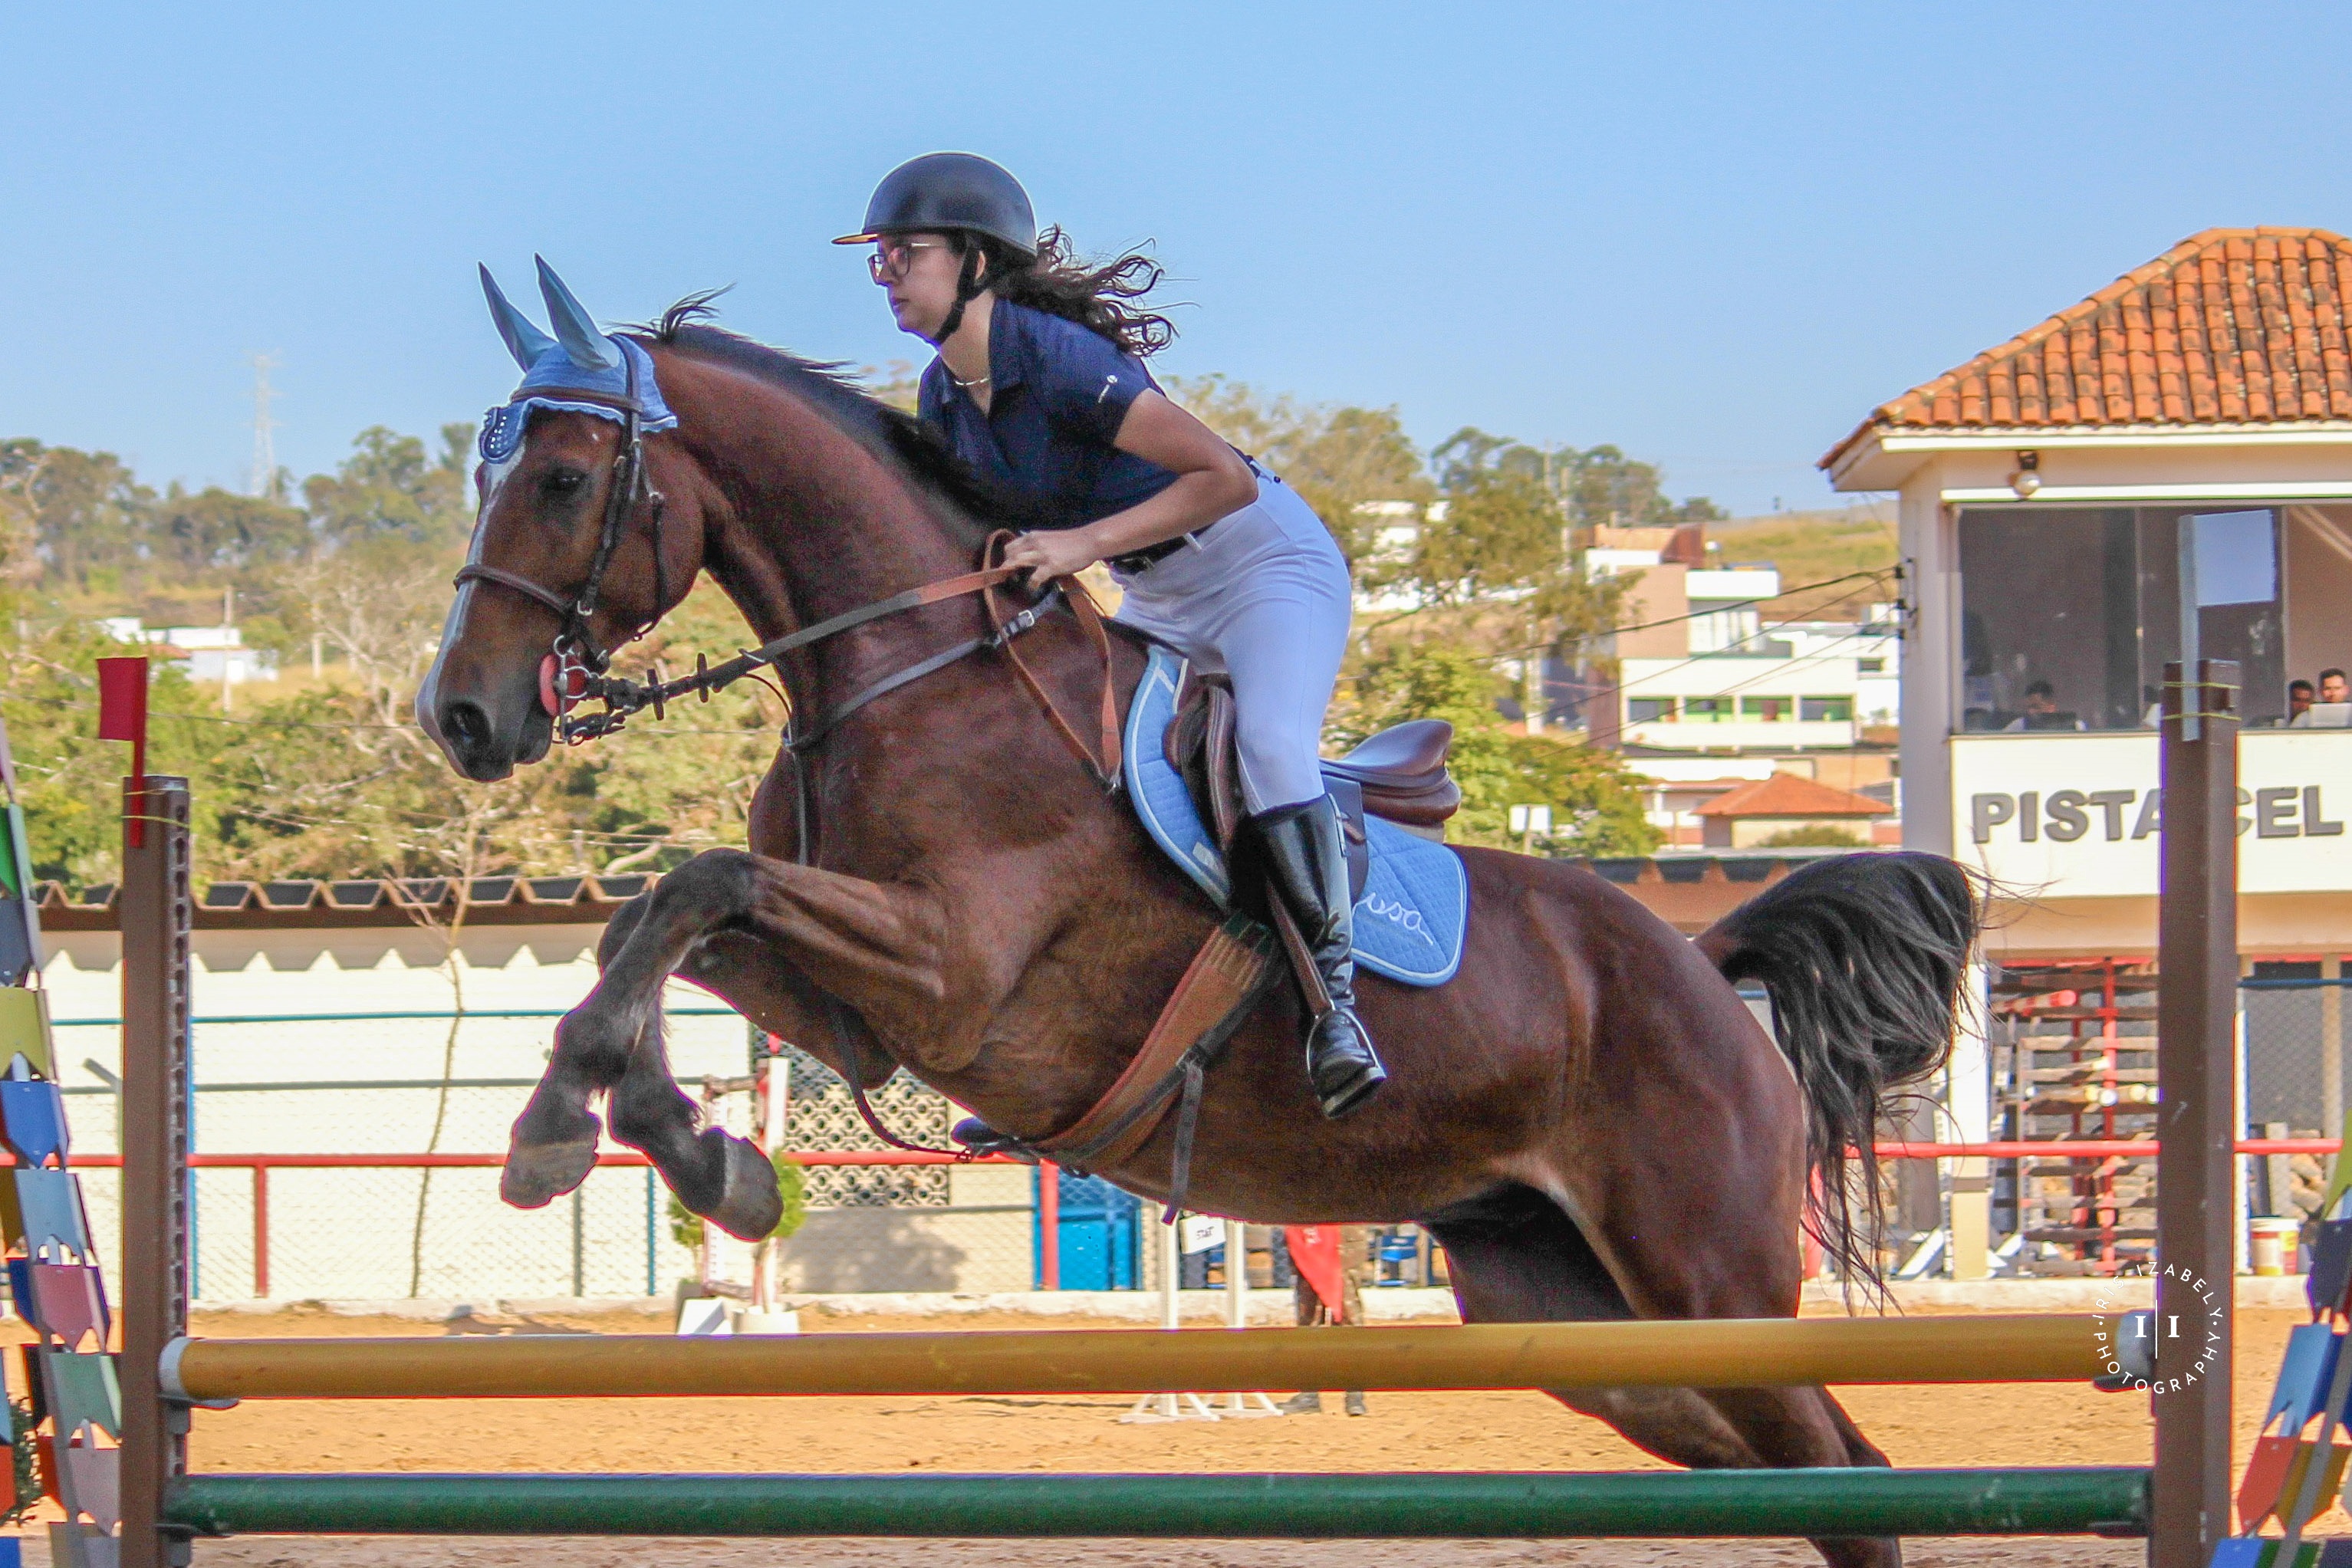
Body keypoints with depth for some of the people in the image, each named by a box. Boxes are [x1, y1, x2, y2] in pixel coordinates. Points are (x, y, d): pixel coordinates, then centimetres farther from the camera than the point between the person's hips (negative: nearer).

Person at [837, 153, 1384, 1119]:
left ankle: (1334, 991, -24)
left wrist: (1087, 543, -34)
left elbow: (1225, 479, -29)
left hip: (1268, 562, -9)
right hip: (1158, 603, 9)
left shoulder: (1057, 358, -27)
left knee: (1269, 748, -32)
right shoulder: (944, 400, -2)